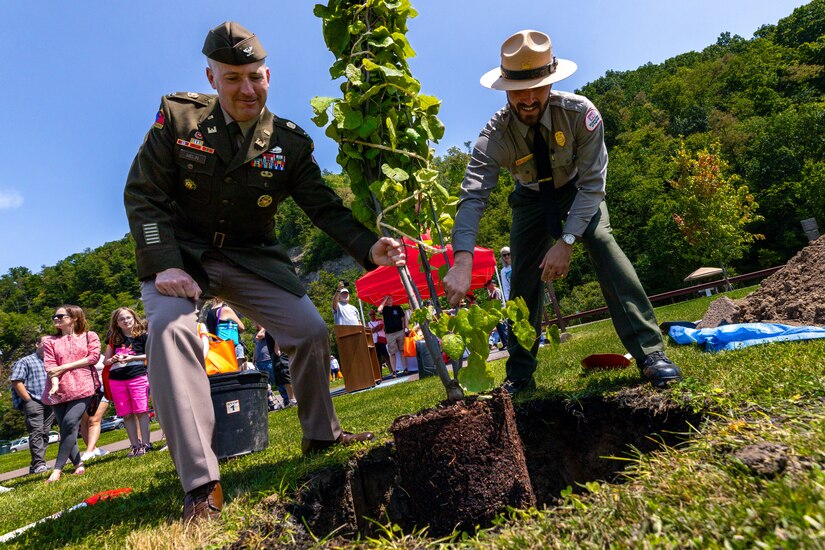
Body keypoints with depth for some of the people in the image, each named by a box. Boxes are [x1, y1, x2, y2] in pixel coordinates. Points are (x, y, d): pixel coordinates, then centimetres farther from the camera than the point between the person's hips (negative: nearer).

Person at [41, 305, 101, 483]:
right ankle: (78, 464, 13)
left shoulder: (89, 336, 11)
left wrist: (63, 367, -7)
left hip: (82, 387, -4)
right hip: (59, 391, 4)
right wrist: (54, 383, -17)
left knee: (70, 423, -18)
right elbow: (50, 365, 2)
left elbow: (94, 357, -3)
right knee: (65, 428, 3)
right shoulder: (50, 342, 16)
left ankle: (58, 469, -15)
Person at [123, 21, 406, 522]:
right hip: (182, 254, -2)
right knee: (171, 328, -30)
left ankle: (320, 434, 20)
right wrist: (165, 265, -22)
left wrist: (370, 247, -25)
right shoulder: (178, 118, -8)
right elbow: (143, 195, -8)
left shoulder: (290, 142, -4)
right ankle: (201, 484, -24)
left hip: (253, 259, 2)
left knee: (313, 332, -6)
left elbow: (325, 208, -7)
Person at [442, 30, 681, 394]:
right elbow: (472, 197, -42)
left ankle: (650, 353, -24)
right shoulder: (496, 134, -30)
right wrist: (462, 263, -57)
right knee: (524, 279, -6)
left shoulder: (579, 112, -31)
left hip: (578, 191, -1)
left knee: (603, 246, -27)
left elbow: (593, 183, -29)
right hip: (531, 199, 1)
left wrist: (566, 241, -40)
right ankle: (520, 376, 7)